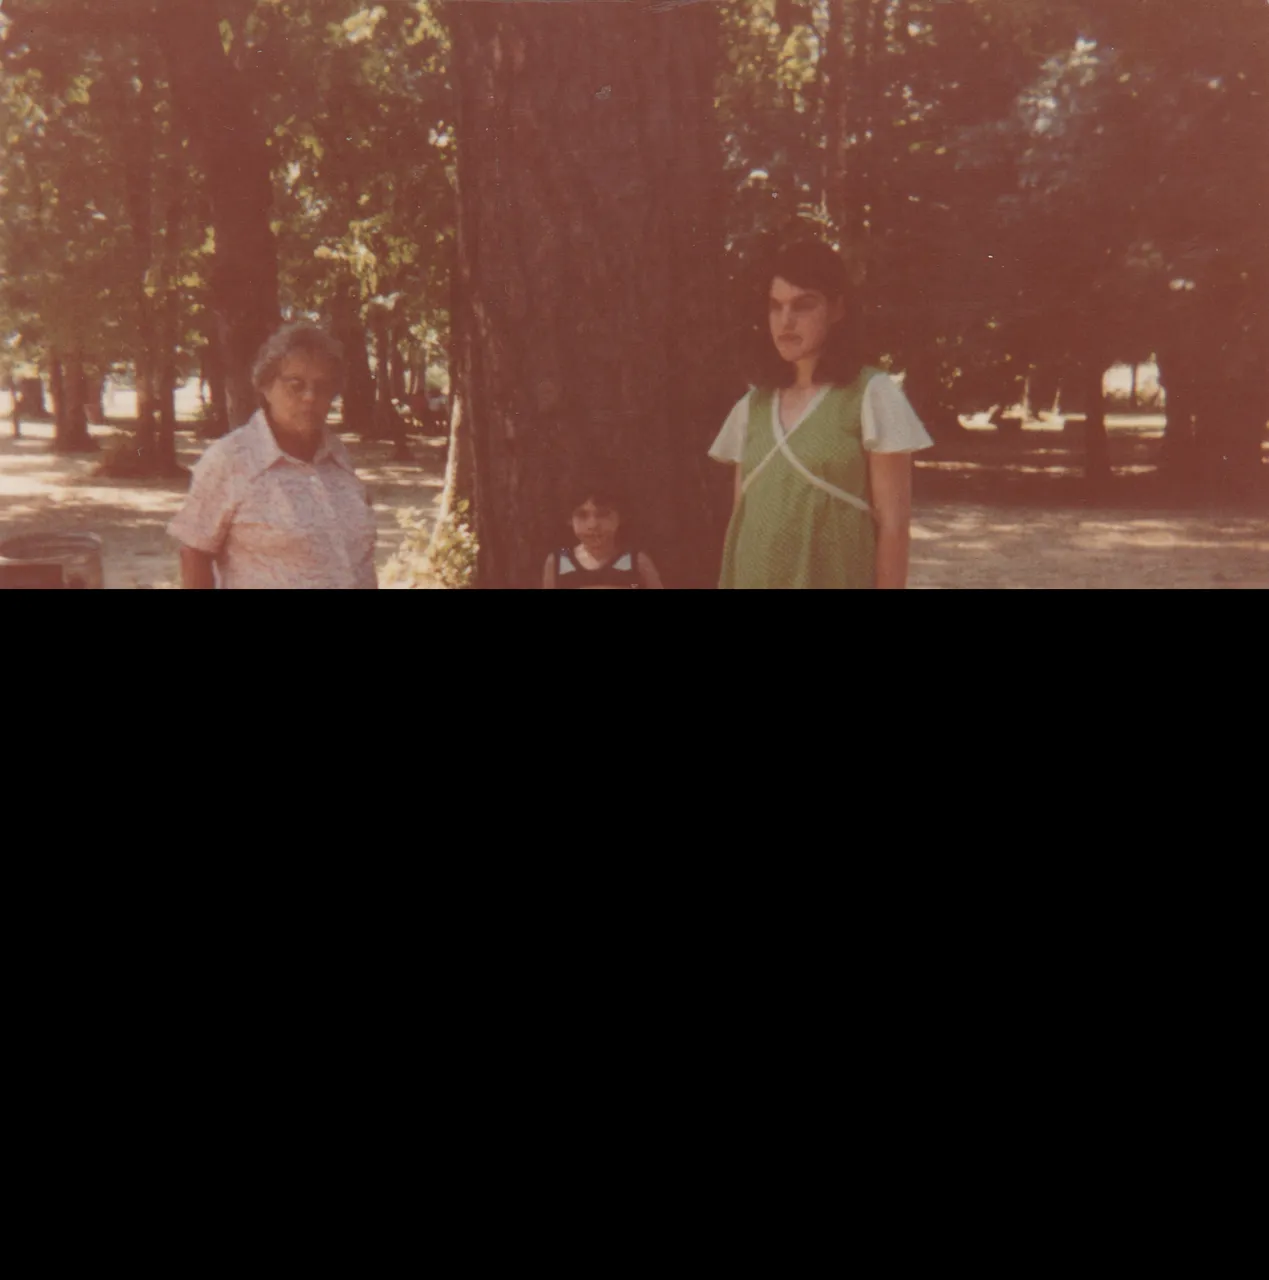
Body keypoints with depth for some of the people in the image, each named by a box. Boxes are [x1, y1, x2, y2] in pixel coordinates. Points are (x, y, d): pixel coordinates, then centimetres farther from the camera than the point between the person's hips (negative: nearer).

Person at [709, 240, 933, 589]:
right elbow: (740, 516, 15)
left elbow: (893, 524, -5)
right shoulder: (752, 405, 12)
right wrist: (728, 583, 9)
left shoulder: (871, 394, -3)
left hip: (834, 579, -5)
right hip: (753, 580, 5)